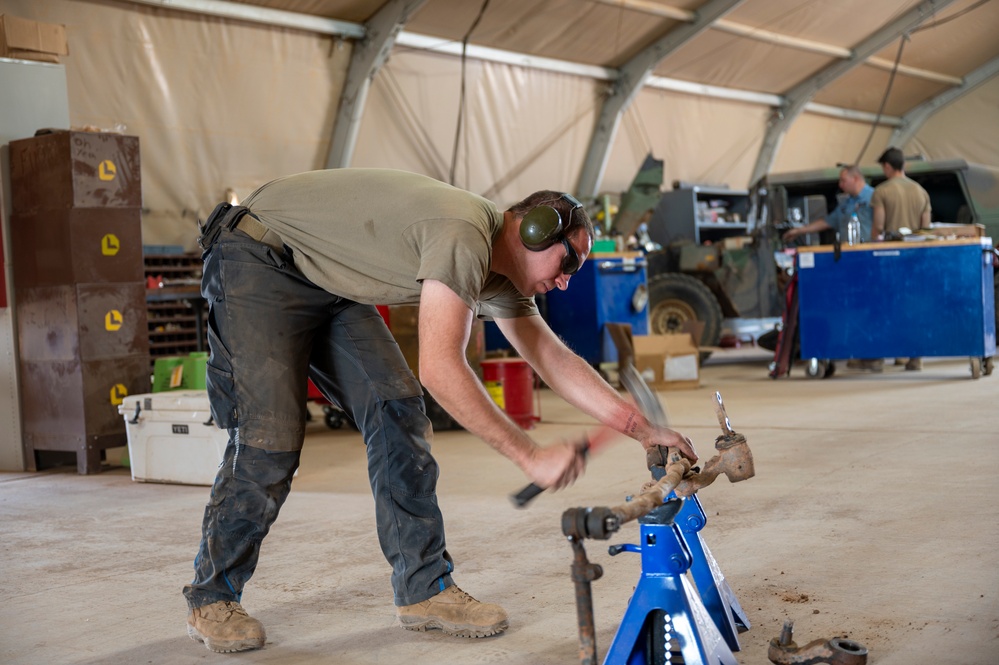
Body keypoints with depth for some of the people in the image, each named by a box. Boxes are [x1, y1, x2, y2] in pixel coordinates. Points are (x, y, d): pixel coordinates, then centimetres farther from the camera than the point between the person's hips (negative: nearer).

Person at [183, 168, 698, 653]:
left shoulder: (497, 270, 2)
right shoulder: (465, 235, -28)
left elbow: (556, 360, 6)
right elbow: (440, 368, -36)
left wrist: (643, 429, 0)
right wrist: (531, 456, -34)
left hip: (330, 286, 9)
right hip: (257, 259, -9)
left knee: (396, 411, -3)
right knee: (269, 436, -15)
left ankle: (424, 590, 2)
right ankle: (211, 600, 3)